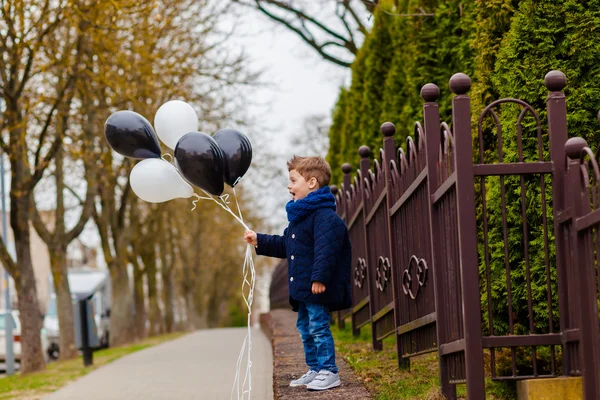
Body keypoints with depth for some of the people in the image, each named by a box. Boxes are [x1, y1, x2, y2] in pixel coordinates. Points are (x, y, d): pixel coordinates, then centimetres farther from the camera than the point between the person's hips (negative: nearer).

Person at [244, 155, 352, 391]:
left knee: (318, 327, -7)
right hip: (301, 287, 10)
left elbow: (325, 249, -26)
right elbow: (285, 245, 27)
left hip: (317, 287, -10)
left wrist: (319, 277, -31)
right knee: (305, 327, 15)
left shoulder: (324, 215, -17)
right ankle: (315, 370, 24)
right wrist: (259, 241, 25)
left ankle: (329, 372, -1)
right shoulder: (299, 216, 16)